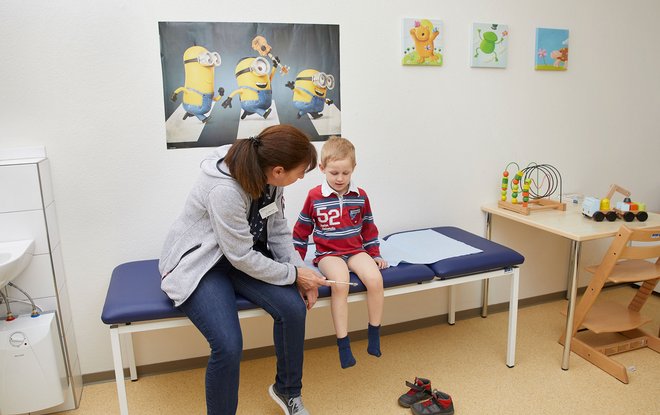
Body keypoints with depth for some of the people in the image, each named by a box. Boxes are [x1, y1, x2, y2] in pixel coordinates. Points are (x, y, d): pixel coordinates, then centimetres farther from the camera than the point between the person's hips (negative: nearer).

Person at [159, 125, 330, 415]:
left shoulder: (267, 175, -11)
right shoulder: (224, 190, -33)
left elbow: (278, 228, 2)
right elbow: (242, 258, -25)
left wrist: (299, 268, -10)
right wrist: (293, 275, -17)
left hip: (244, 253, 7)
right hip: (198, 264, -6)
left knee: (294, 308, -14)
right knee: (229, 346, -24)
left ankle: (287, 390, 12)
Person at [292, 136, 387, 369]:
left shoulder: (360, 196, 6)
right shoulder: (314, 197, -2)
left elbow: (369, 227, 17)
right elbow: (302, 229, 6)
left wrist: (375, 254, 15)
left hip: (356, 250, 3)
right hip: (328, 253, -3)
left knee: (375, 278, -25)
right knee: (340, 283, -33)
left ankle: (374, 336, -6)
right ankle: (343, 344, -22)